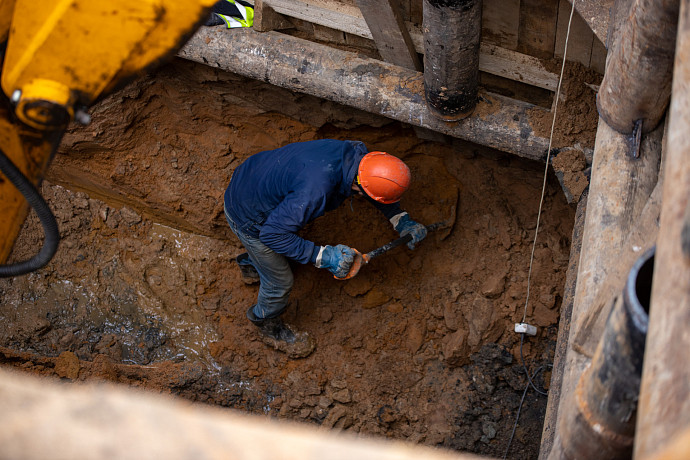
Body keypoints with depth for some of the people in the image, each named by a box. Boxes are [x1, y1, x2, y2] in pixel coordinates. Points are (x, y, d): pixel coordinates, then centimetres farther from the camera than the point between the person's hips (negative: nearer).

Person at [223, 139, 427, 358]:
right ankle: (270, 327, 42)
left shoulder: (355, 152, -19)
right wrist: (323, 256, -32)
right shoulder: (315, 191, -43)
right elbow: (272, 233, -34)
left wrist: (400, 220, -1)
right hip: (248, 217, -7)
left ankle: (250, 264, 65)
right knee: (279, 281, 12)